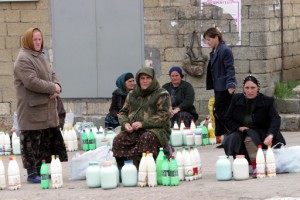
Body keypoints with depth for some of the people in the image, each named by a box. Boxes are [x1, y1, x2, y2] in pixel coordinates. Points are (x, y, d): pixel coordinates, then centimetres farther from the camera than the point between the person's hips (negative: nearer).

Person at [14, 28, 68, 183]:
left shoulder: (41, 57, 16)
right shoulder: (23, 59, -13)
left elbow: (52, 74, 20)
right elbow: (31, 81, -22)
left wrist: (56, 87, -3)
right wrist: (52, 88, -14)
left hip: (47, 109, 9)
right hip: (31, 110, -9)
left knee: (49, 139, 11)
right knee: (32, 140, -5)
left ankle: (40, 169, 19)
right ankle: (32, 173, 0)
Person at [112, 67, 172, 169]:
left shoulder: (161, 95, 3)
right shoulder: (132, 95, 21)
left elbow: (164, 116, -8)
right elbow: (123, 112, 23)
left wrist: (143, 124, -17)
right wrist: (125, 123, -2)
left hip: (155, 129, -4)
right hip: (133, 130, 4)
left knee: (147, 138, -39)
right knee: (118, 140, -24)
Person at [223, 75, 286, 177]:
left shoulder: (266, 101, -6)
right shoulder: (236, 99, 2)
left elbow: (275, 119, -19)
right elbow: (228, 118, 11)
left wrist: (270, 135, -38)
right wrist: (238, 127, -9)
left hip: (260, 133, -3)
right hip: (241, 131, 3)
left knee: (249, 138, -37)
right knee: (231, 140, -30)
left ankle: (256, 167, -35)